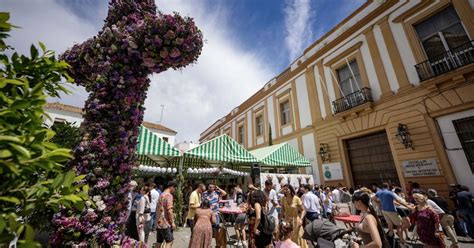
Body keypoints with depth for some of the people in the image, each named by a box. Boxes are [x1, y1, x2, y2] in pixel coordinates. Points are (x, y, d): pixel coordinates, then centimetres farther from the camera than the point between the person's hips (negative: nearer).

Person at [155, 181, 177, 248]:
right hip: (166, 223, -9)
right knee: (169, 241, -3)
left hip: (159, 223, 9)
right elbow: (169, 210, -20)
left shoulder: (161, 195, 14)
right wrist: (172, 222, -15)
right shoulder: (169, 195, -15)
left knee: (159, 242, 16)